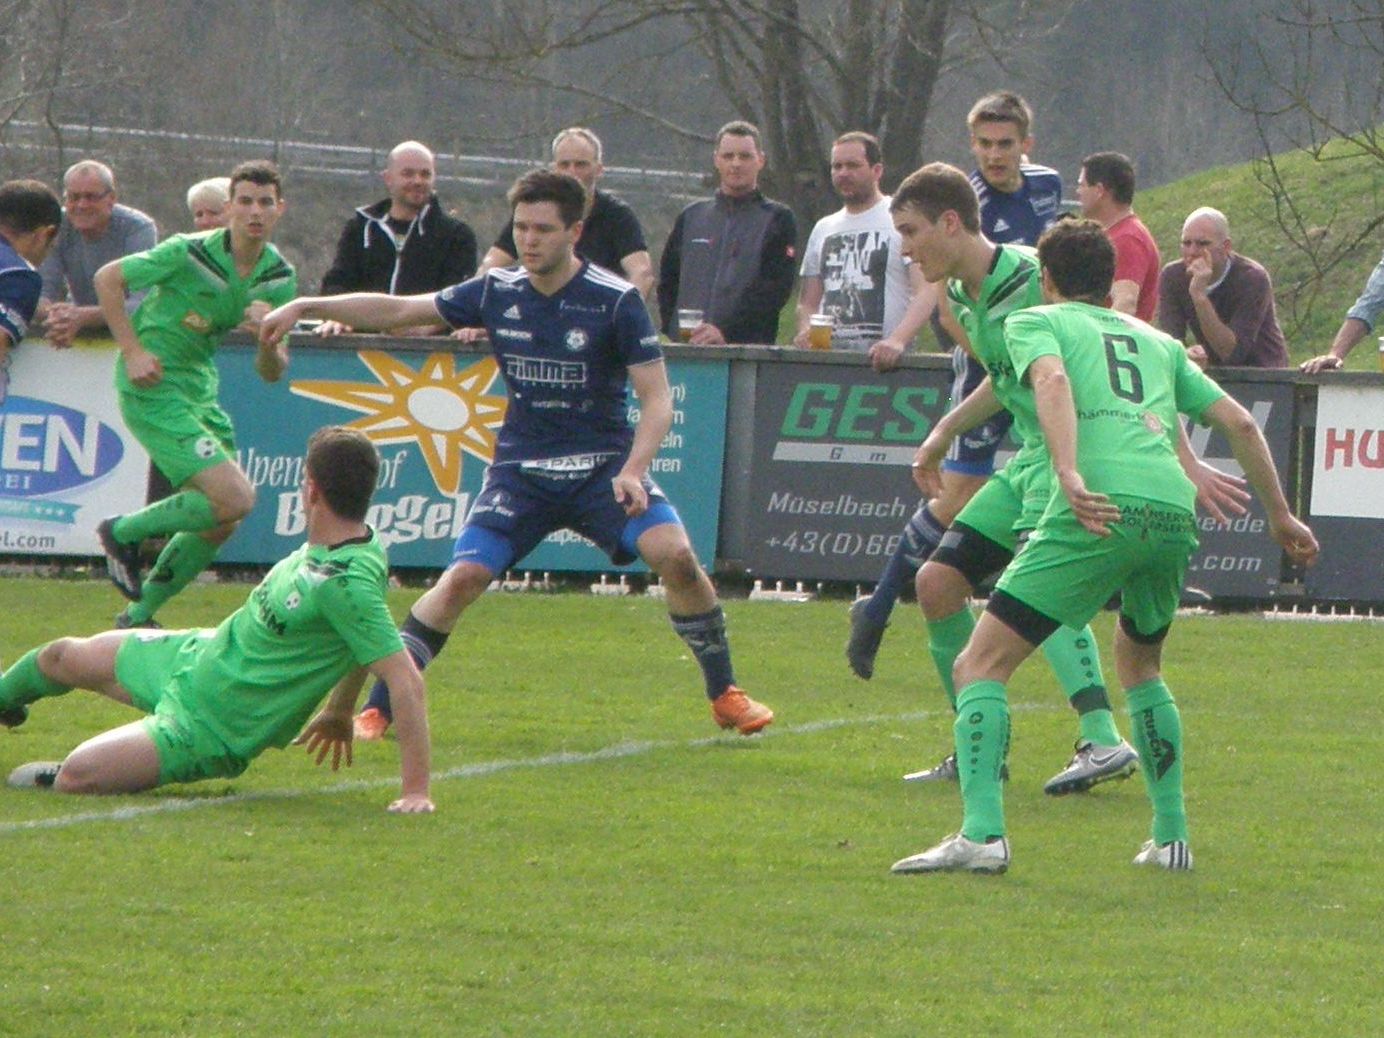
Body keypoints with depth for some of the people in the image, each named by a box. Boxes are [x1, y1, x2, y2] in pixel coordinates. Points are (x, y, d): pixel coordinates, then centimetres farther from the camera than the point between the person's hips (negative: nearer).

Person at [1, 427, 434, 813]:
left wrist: (416, 791, -37)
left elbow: (405, 679, -38)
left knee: (75, 776, -21)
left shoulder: (348, 585, -35)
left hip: (211, 730, -9)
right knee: (62, 657, 25)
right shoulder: (333, 546, -7)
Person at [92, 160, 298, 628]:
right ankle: (123, 533, 3)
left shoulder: (279, 278, 1)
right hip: (154, 390, -8)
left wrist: (268, 339, -21)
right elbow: (107, 278, -9)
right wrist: (132, 352, -15)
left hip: (200, 389, 8)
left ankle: (138, 617, 26)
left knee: (218, 525, 9)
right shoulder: (190, 254, -18)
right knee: (235, 498, -18)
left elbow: (271, 373, 2)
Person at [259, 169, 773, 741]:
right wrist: (306, 306, 3)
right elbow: (397, 310, 9)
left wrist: (633, 470, -27)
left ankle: (725, 695, -3)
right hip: (521, 471, 2)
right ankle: (377, 709, -6)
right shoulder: (497, 292, -1)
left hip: (603, 466, -2)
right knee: (463, 576, -16)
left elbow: (657, 400, -11)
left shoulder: (616, 301, -11)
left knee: (674, 554, -23)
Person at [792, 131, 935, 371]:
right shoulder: (824, 229, 21)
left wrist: (898, 341, -25)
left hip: (882, 361, -5)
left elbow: (927, 293, -9)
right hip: (828, 358, 5)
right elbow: (808, 303, 23)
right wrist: (806, 332, -1)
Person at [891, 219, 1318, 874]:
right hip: (1175, 513, 5)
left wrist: (1069, 476, -20)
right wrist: (1279, 516, 34)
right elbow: (1238, 422, 27)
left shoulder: (1034, 322, 17)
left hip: (1101, 511, -5)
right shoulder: (1156, 342, 31)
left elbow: (1052, 380, -6)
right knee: (1139, 665, 31)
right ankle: (1171, 837, 27)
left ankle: (981, 834, -18)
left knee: (980, 666, -1)